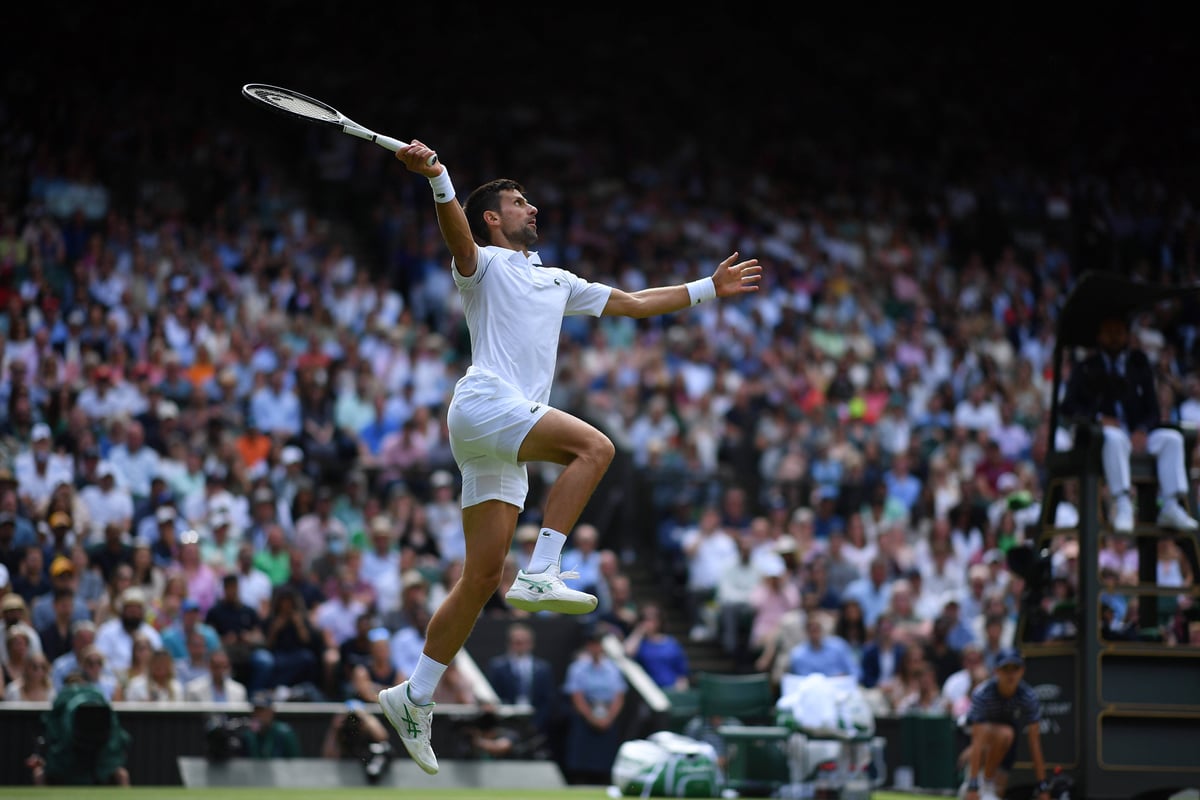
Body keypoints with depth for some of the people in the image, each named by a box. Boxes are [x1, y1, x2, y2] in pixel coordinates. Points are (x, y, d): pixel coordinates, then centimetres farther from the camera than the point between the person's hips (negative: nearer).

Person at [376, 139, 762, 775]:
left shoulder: (555, 281, 29)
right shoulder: (483, 263, 6)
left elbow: (632, 302, 36)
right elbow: (457, 234, -17)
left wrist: (709, 289, 36)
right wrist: (437, 179, -36)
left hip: (503, 445, 8)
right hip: (483, 405, -8)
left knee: (482, 576, 2)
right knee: (594, 446, -27)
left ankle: (415, 697, 4)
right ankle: (540, 574, -32)